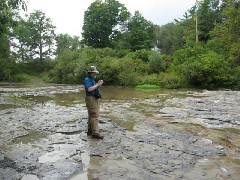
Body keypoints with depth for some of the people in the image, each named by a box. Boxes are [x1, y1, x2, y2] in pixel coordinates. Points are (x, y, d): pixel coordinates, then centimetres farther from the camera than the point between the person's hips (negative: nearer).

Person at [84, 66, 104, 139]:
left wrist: (99, 84, 2)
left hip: (95, 99, 10)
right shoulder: (87, 79, -10)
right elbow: (89, 89, -23)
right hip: (91, 99, -10)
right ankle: (95, 133, -15)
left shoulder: (93, 79, 18)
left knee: (92, 116, 12)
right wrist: (97, 84, -17)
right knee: (94, 116, -14)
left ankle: (90, 130, 19)